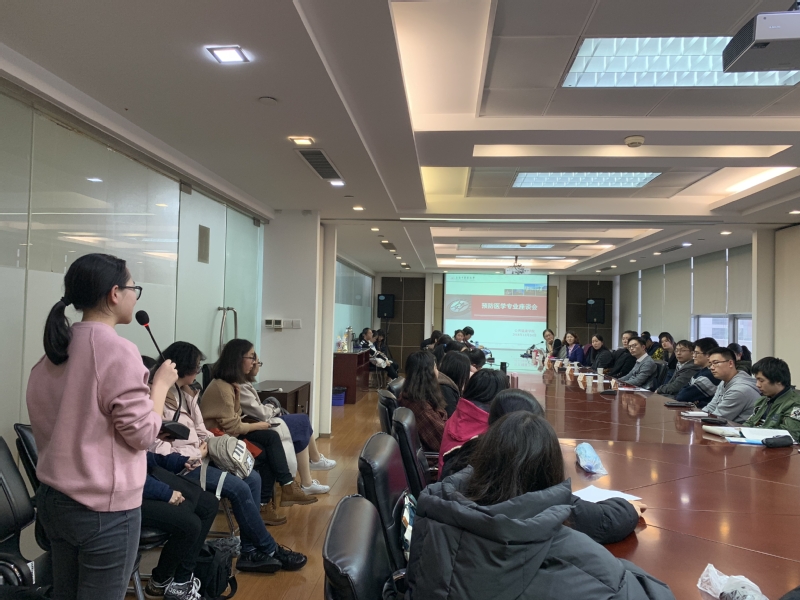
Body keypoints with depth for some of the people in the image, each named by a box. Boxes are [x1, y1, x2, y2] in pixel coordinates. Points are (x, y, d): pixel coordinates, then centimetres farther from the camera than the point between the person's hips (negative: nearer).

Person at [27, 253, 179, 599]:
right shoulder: (118, 351, -18)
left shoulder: (56, 348, 6)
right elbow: (143, 434, -15)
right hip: (104, 508, -8)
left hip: (52, 497, 8)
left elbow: (55, 419, 15)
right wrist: (161, 383, -3)